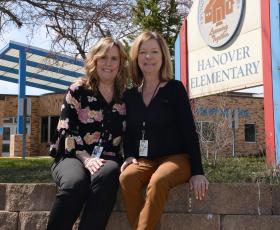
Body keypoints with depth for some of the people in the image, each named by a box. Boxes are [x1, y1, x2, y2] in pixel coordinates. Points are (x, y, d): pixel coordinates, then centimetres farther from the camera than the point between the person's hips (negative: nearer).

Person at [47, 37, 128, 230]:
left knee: (107, 175, -36)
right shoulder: (78, 90, 5)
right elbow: (66, 130, -3)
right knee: (75, 183, -36)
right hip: (72, 156, -1)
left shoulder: (126, 97, 12)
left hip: (108, 160, 2)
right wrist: (86, 158, -16)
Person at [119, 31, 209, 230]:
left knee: (158, 181, -36)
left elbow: (189, 131, -5)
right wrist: (129, 156, -6)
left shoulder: (175, 89, -1)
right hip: (144, 161, 3)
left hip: (176, 158, -3)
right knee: (127, 178, -30)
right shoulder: (130, 96, 11)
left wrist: (197, 171, -11)